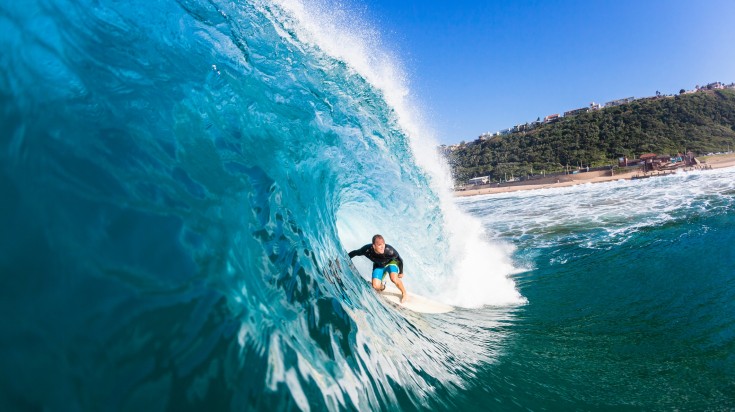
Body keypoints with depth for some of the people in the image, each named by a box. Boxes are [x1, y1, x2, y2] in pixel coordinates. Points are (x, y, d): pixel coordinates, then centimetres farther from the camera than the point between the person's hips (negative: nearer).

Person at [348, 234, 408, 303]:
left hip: (391, 262, -2)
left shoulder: (390, 250, -39)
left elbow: (400, 260, -18)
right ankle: (382, 287, 26)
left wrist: (401, 272, -5)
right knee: (376, 287, -14)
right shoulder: (367, 250, -35)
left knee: (394, 279, -29)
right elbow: (354, 253, -14)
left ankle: (404, 293, 2)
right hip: (378, 266, 2)